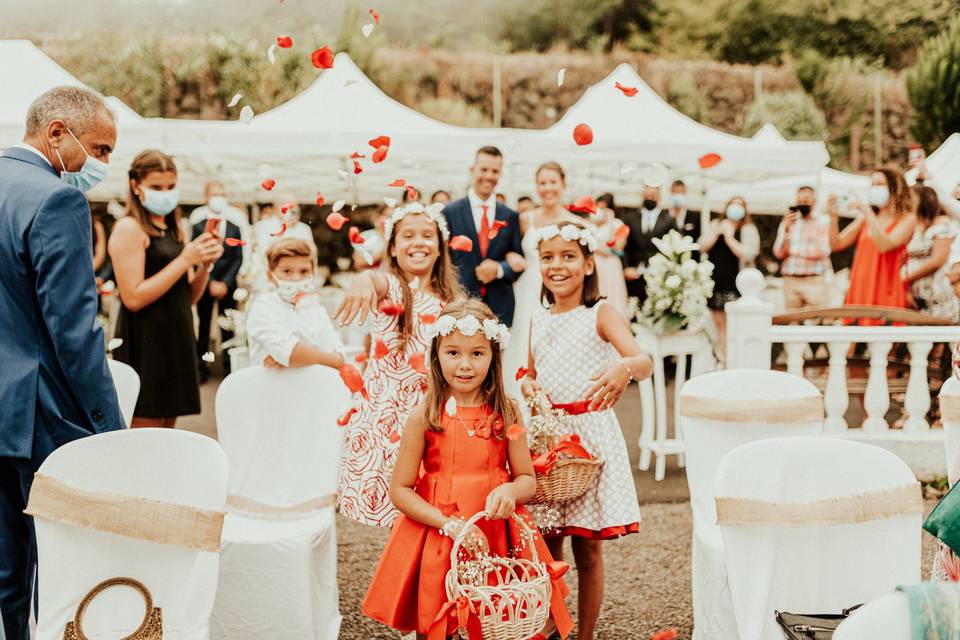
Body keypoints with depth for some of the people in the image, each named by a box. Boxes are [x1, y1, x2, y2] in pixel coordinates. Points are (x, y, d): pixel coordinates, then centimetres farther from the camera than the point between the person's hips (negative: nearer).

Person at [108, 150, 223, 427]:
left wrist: (205, 264, -2)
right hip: (145, 347, -8)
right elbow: (133, 298, -18)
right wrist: (184, 260, -17)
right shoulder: (129, 228, -9)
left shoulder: (172, 229, 15)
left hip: (177, 341, 8)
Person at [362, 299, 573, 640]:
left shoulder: (506, 413, -2)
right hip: (436, 538, -1)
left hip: (498, 538, 1)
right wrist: (449, 524, -16)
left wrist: (510, 490, -20)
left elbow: (527, 479, 3)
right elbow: (400, 490, -6)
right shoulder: (424, 418, -7)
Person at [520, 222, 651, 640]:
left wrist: (625, 367, -40)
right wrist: (527, 387, -4)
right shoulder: (538, 323, 12)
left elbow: (645, 362, -17)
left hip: (591, 434, -4)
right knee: (547, 545, 7)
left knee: (587, 547, 1)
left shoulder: (601, 314, -4)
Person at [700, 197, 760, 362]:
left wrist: (729, 237, -12)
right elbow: (703, 246, 3)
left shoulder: (748, 230, 1)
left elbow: (747, 254, -12)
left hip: (736, 283, -4)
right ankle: (723, 359, 11)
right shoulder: (715, 225, 14)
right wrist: (718, 232, -8)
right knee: (720, 323, 6)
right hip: (715, 281, 5)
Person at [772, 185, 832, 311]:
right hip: (791, 281, 3)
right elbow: (779, 253, 7)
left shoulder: (824, 221, 4)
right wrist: (787, 230, -5)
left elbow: (822, 252, -4)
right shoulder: (788, 222, 14)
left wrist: (793, 252, 4)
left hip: (815, 281, -3)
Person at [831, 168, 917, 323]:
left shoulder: (907, 218, 1)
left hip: (886, 292, -4)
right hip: (860, 290, 4)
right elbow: (837, 245, 10)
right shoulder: (865, 218, 14)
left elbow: (885, 245, -15)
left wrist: (868, 212, -14)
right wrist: (834, 217, -5)